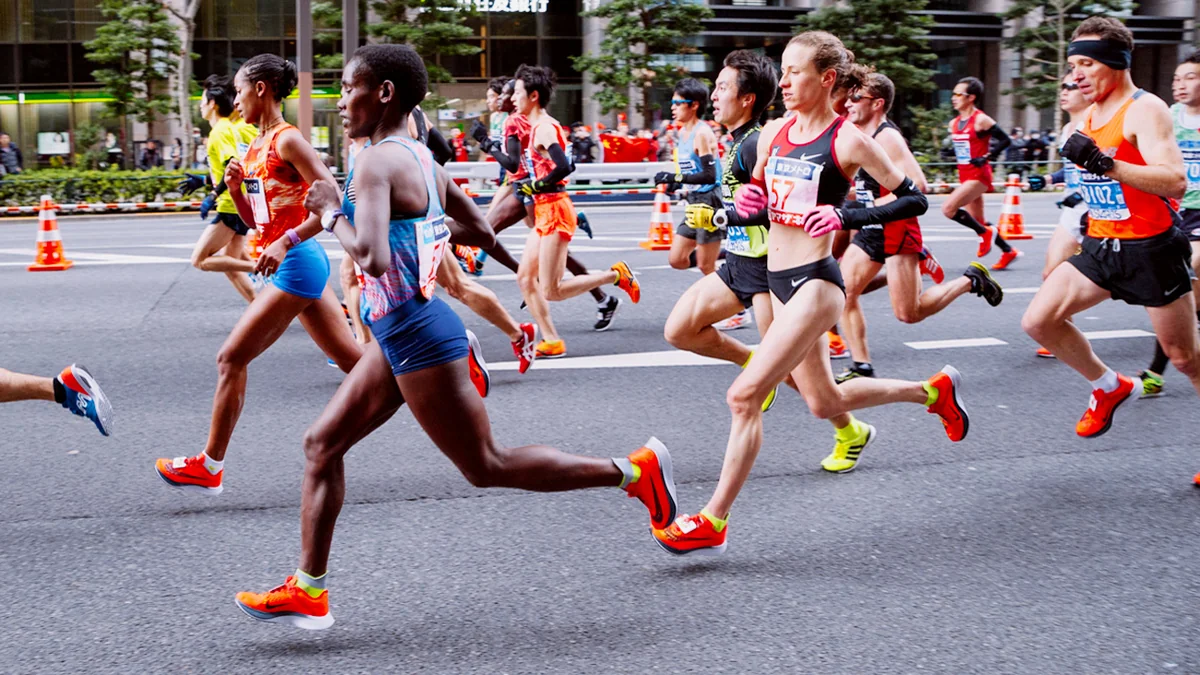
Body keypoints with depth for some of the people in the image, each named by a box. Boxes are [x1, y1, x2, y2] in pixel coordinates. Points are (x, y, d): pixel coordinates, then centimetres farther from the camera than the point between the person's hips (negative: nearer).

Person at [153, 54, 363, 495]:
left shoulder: (287, 140, -12)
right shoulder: (256, 147, 16)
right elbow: (254, 219, 21)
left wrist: (286, 242, -25)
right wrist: (235, 188, 3)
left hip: (296, 263, -10)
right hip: (294, 265, 10)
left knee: (232, 358, -5)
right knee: (353, 359, 9)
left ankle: (210, 467, 3)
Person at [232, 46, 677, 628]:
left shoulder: (377, 164, -18)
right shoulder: (421, 158, 10)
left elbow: (373, 259, -32)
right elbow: (481, 233, 20)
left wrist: (333, 216, -15)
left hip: (417, 336, -10)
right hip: (402, 333, 10)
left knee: (486, 465, 0)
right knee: (322, 443, 12)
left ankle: (632, 471, 6)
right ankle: (308, 590, 16)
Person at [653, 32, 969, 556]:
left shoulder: (847, 141, -11)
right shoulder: (773, 134, 7)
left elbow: (914, 200, -7)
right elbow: (758, 192, 22)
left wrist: (851, 216, -21)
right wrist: (748, 199, -2)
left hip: (815, 282, -8)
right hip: (778, 280, 8)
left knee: (745, 395, -17)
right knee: (825, 403, 20)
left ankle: (714, 522, -9)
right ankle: (934, 391, 42)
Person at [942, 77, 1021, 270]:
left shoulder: (981, 120, -13)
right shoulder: (954, 123, 10)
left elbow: (1005, 140, -13)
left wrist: (986, 157, -19)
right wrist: (950, 153, 8)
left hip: (979, 176, -8)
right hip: (965, 176, 8)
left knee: (948, 208, -22)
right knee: (977, 221, 12)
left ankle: (985, 233, -5)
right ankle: (1009, 252, 25)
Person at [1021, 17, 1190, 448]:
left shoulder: (1144, 109, -15)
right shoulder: (1090, 116, 9)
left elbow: (1176, 182, -29)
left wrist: (1104, 164, -35)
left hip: (1151, 250, -7)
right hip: (1100, 246, 7)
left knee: (1185, 357, 1)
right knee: (1038, 321, -4)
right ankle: (1109, 387, 15)